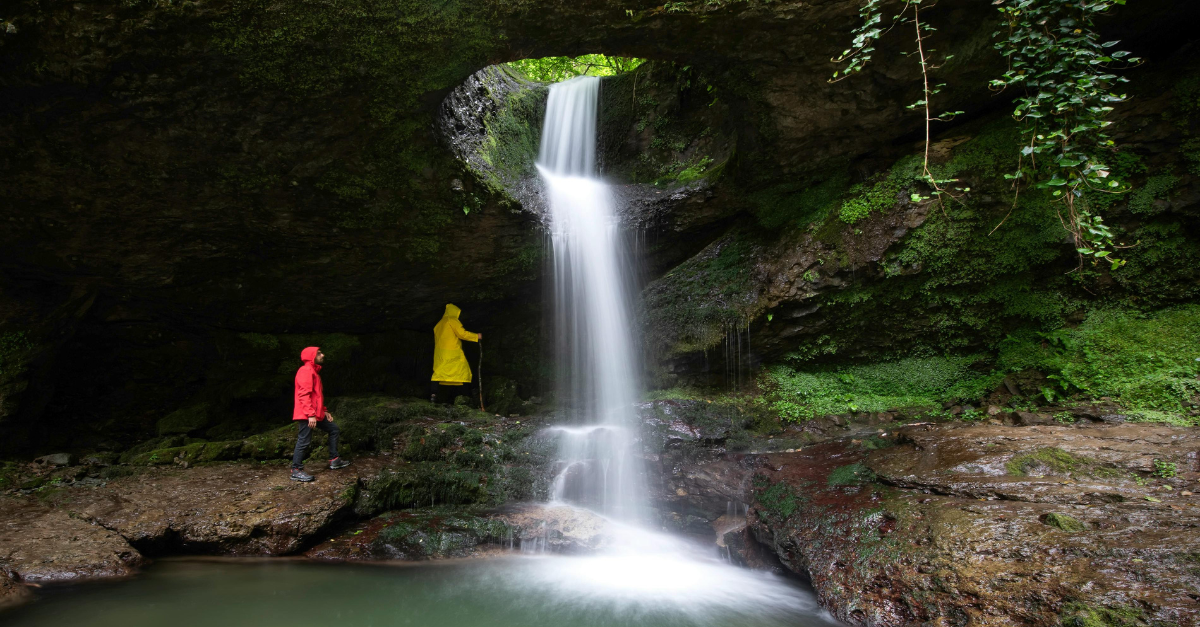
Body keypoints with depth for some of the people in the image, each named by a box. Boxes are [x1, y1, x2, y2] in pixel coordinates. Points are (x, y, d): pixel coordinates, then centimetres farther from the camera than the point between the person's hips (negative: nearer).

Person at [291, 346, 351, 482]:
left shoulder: (314, 371, 19)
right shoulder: (306, 371, -13)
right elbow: (304, 395, -21)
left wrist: (324, 411, 21)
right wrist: (311, 415, -26)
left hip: (316, 414, 11)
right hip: (306, 415, -11)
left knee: (334, 429, 15)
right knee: (304, 441, -8)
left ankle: (334, 460, 20)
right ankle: (296, 471, -1)